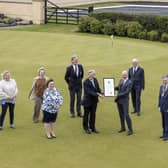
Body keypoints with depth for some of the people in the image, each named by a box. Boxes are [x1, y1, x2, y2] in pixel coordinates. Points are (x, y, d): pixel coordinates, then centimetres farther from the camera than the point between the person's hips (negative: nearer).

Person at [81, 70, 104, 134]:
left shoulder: (95, 80, 0)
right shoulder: (86, 82, -19)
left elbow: (97, 88, 11)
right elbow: (89, 92, -25)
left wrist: (100, 93, -6)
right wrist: (97, 94, -31)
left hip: (94, 100, 6)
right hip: (88, 101, -6)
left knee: (93, 114, 13)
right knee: (86, 114, 7)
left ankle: (92, 127, 24)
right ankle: (86, 128, 19)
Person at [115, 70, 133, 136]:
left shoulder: (129, 82, -12)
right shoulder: (121, 81, 9)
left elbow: (127, 92, -18)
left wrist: (119, 95, -18)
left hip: (125, 101, -6)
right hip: (119, 100, 6)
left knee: (126, 115, -8)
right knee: (121, 115, 13)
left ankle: (130, 130, -1)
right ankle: (123, 128, 26)